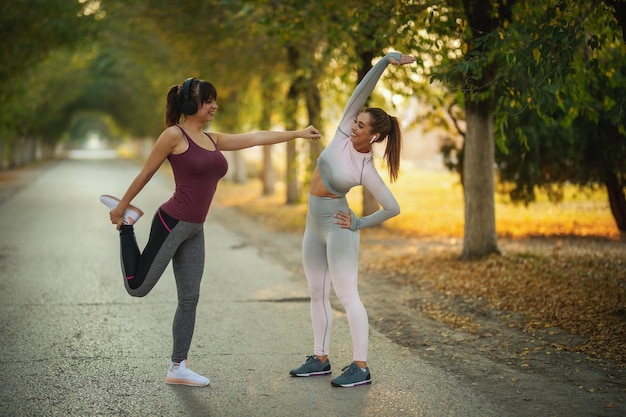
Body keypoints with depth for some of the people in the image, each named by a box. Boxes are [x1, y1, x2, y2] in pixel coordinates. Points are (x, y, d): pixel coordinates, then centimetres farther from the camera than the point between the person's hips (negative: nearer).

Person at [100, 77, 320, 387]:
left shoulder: (212, 139, 13)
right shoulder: (174, 134, -9)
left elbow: (254, 138, 18)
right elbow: (145, 174, -3)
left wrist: (296, 133, 19)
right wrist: (121, 206, 3)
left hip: (194, 231, 7)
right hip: (172, 223, -7)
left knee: (189, 298, 7)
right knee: (137, 288, -1)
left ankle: (178, 368, 16)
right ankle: (126, 222, 18)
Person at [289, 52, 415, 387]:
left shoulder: (366, 171, -15)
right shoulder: (344, 134, -2)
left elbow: (393, 208, -9)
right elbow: (361, 92, -8)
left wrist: (360, 224, -6)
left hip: (337, 226, -7)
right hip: (313, 224, 8)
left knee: (346, 294, -9)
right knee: (317, 293, 10)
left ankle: (360, 367, -7)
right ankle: (320, 359, 19)